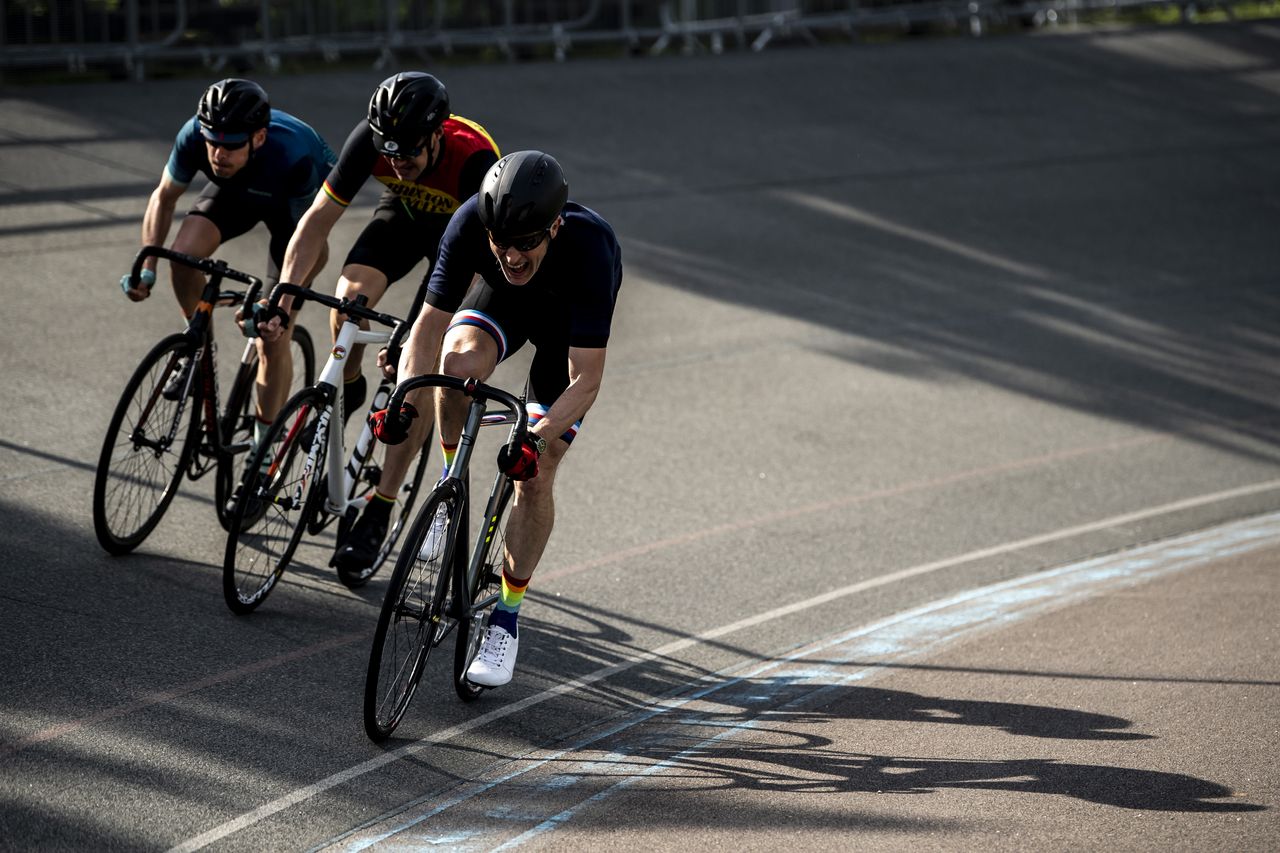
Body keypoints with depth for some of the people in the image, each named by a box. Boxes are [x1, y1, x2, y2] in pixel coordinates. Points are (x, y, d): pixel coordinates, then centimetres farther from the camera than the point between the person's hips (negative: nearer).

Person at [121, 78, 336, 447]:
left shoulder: (293, 155, -43)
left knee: (273, 335, -8)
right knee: (184, 254, -26)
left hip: (296, 200, -3)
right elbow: (164, 197, -13)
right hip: (235, 192, 3)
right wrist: (146, 268, -23)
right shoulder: (194, 135, -33)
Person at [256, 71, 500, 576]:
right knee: (351, 293, -27)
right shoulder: (371, 140, -30)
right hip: (406, 213, 3)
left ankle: (377, 515, -11)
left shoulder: (475, 160, -40)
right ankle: (346, 389, 6)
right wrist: (282, 297, -32)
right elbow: (319, 218, -22)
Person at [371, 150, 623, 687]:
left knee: (535, 476, -9)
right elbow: (430, 324, -27)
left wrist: (540, 439, -53)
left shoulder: (590, 247, -42)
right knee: (460, 360, -33)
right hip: (503, 300, 2)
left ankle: (507, 615, 9)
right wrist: (406, 402, -42)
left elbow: (586, 379, -39)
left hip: (569, 322, -2)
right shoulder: (471, 223, -35)